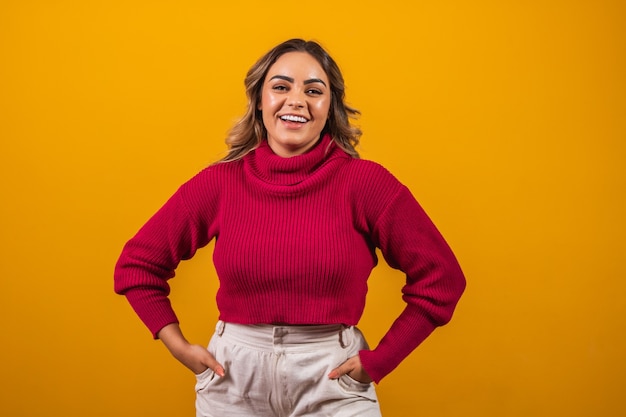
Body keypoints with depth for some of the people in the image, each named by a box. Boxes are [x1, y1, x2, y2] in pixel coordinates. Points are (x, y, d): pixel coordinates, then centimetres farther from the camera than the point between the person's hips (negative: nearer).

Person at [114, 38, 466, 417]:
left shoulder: (364, 182, -10)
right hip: (234, 377, 2)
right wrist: (180, 346, 0)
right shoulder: (219, 183, -5)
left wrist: (379, 360, -7)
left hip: (332, 379, -1)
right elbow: (136, 264, 5)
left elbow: (441, 278, -6)